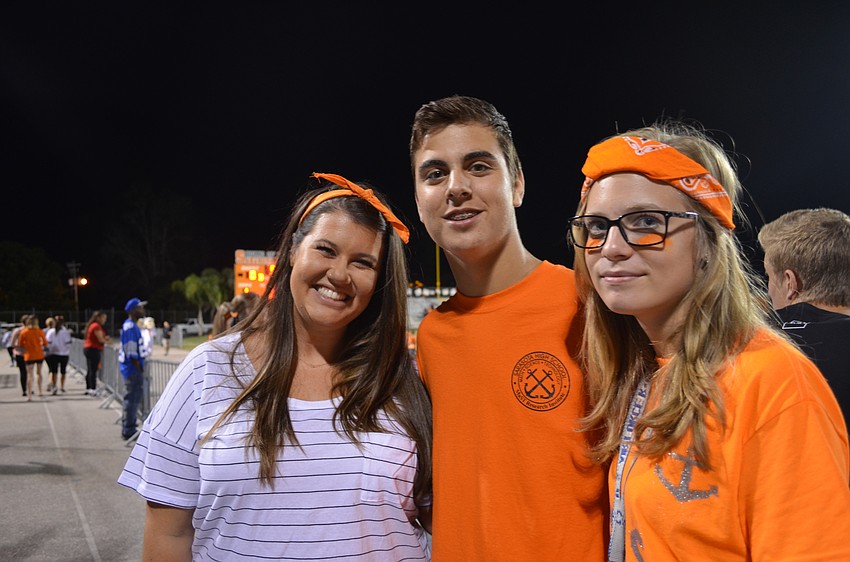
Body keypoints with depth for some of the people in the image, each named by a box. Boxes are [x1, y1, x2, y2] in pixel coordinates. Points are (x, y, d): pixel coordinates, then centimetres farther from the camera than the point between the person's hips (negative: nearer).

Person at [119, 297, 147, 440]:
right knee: (132, 399, -5)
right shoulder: (131, 327, -17)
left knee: (131, 399, 17)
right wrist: (139, 369, -17)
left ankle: (128, 429, 27)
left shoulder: (131, 326, 15)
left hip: (131, 369, 11)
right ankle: (129, 431, 0)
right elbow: (131, 353, -20)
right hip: (133, 369, -11)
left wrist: (139, 370, 18)